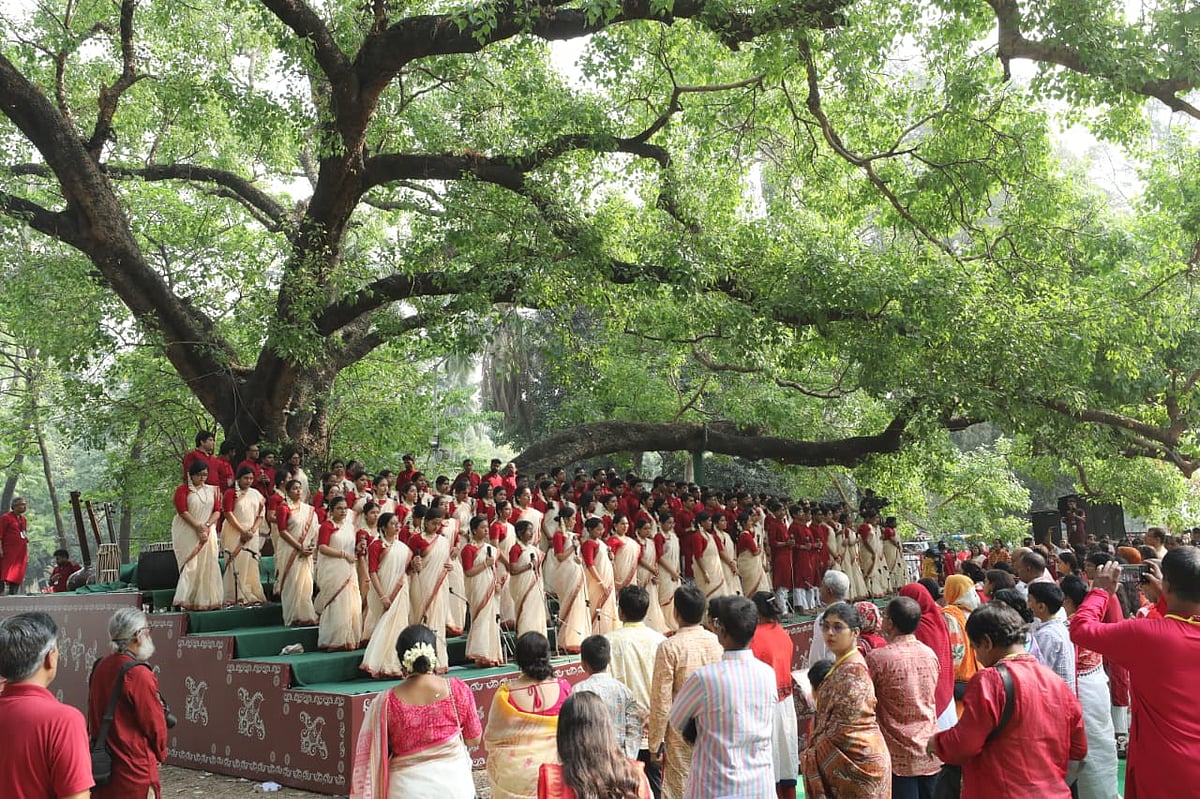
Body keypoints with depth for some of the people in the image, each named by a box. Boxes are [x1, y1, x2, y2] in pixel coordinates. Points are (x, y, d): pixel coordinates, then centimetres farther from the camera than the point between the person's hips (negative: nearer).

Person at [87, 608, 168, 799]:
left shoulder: (100, 668, 4)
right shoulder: (139, 675, -19)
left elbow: (94, 716, 12)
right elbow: (155, 724, -12)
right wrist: (160, 754, 6)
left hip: (101, 764, 8)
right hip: (135, 767, -8)